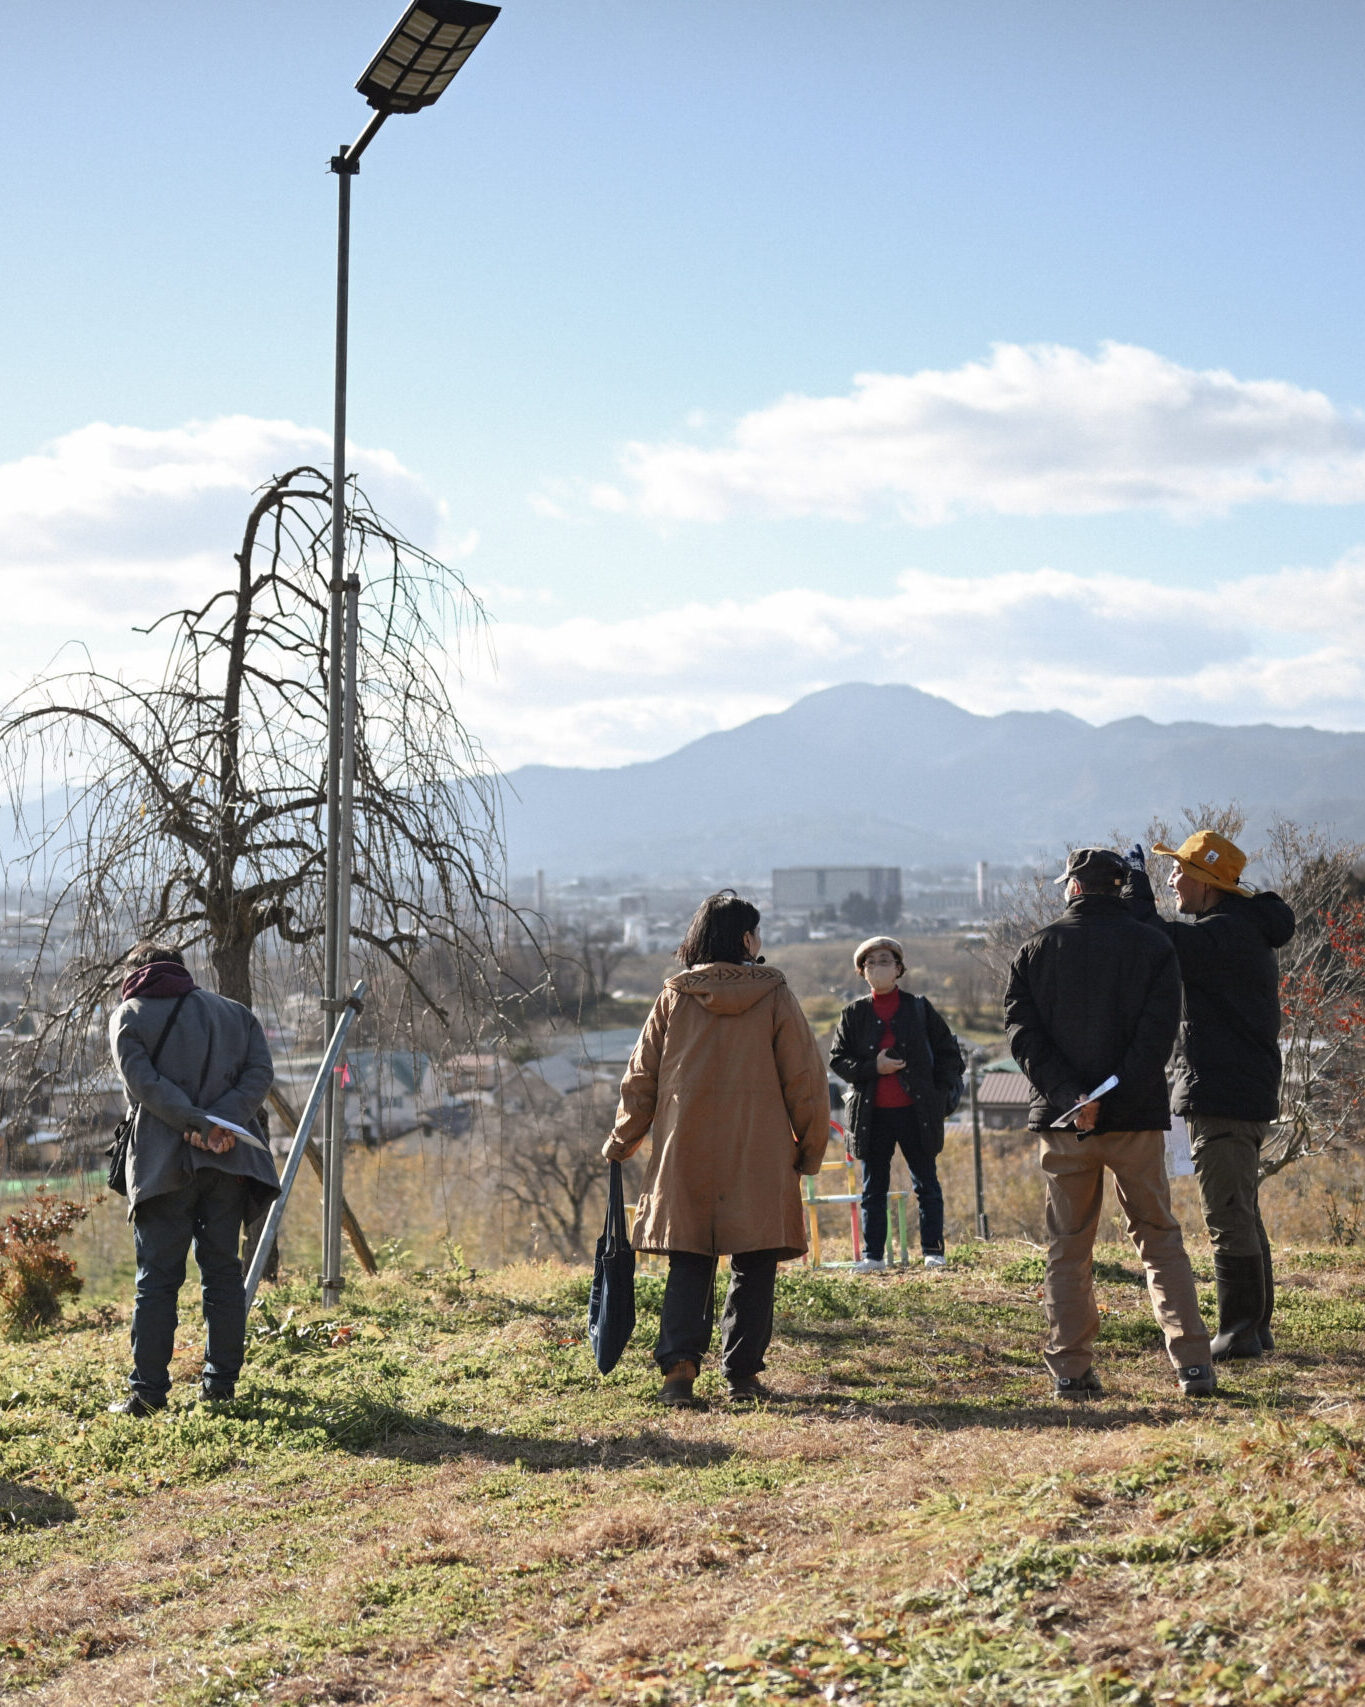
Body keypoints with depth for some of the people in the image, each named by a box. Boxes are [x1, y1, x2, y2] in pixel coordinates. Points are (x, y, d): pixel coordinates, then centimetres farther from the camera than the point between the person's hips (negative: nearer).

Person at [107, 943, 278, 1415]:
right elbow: (261, 1072, 1)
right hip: (229, 1162, 3)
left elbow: (143, 1081, -10)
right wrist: (223, 1123, -11)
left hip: (164, 1162, -3)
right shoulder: (234, 1012, 17)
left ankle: (147, 1390, -2)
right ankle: (221, 1382, 10)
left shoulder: (128, 1016, 7)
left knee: (157, 1276, 0)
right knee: (223, 1271, 10)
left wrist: (196, 1123, -16)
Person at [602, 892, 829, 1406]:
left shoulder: (674, 998, 3)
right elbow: (805, 1079, 1)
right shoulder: (775, 997, -1)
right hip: (759, 1160, -2)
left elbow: (641, 1075, 8)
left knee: (688, 1266, 6)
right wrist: (811, 1147, 11)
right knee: (753, 1266, 8)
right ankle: (742, 1373, 6)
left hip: (685, 1156, 2)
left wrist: (622, 1142, 19)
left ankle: (679, 1365, -10)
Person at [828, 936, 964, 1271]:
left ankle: (933, 1250, 12)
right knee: (873, 1187, 6)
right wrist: (872, 1067, -12)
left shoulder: (919, 1008, 4)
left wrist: (942, 1090, -1)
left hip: (915, 1111, -1)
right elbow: (837, 1058, 3)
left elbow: (948, 1051, 9)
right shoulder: (854, 1014, 6)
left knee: (926, 1184, 4)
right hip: (872, 1114, 1)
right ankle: (873, 1254, 12)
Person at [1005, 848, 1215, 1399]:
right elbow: (1157, 1033, -9)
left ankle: (1071, 1369, 5)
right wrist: (1114, 1100, -14)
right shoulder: (1152, 946, 3)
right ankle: (1193, 1363, 1)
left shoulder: (1037, 948, 6)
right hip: (1136, 1121, 0)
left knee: (1068, 1247, 8)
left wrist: (1068, 1097, -13)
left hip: (1061, 1122, 1)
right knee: (1159, 1238, 8)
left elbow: (1022, 1033, -5)